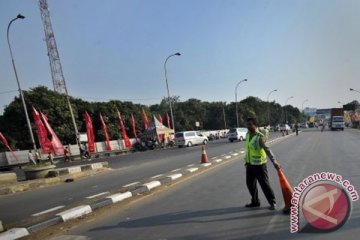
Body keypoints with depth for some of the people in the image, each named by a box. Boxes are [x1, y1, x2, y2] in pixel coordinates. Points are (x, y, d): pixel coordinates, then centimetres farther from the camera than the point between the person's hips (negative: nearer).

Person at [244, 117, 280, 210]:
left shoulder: (259, 137, -20)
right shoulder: (248, 134, 4)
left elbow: (267, 150, -29)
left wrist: (274, 162, -38)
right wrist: (246, 160, 22)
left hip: (259, 165, -7)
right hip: (250, 164, 7)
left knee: (264, 184, 2)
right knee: (250, 183, 14)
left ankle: (272, 203, 19)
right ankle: (255, 202, 31)